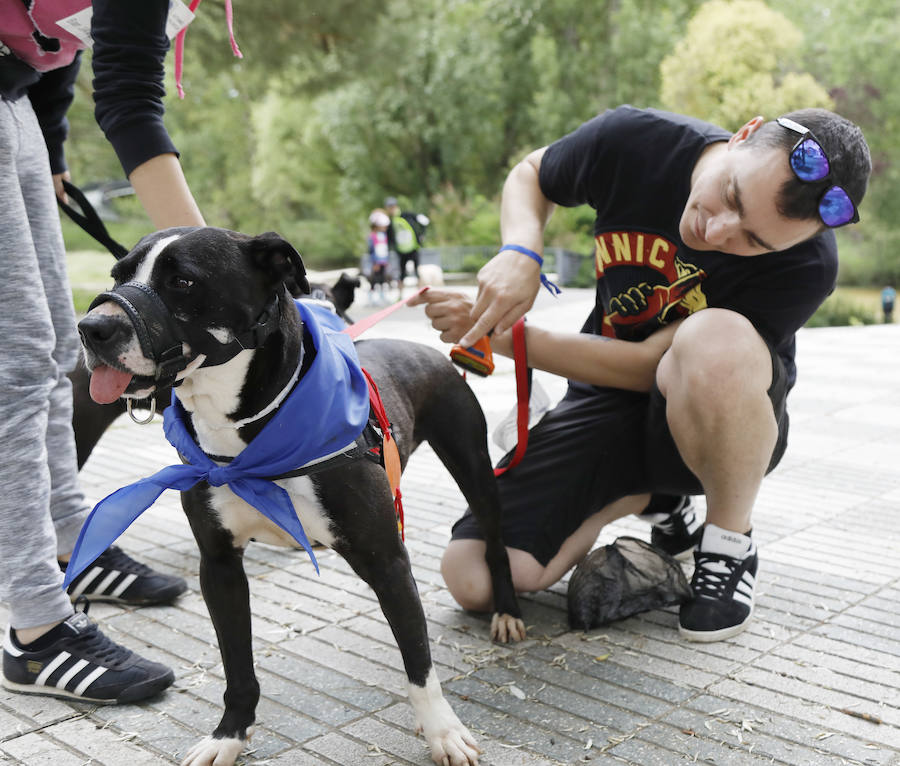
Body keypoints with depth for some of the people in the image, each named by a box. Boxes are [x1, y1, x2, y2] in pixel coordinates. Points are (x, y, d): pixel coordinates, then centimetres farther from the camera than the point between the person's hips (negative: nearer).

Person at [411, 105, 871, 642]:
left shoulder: (806, 265, -27)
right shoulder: (634, 141, -18)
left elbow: (647, 367, -25)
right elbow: (531, 175, 3)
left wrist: (497, 336, -24)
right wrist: (519, 253, -19)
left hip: (723, 420, -3)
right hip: (608, 397, 3)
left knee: (716, 341, -43)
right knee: (475, 581, -16)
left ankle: (731, 545, -12)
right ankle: (649, 496, 12)